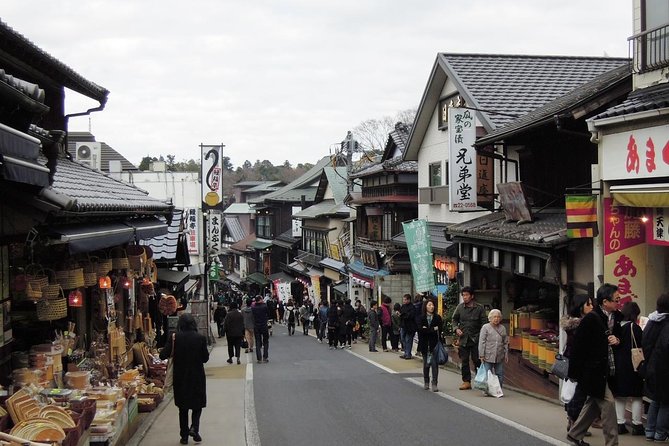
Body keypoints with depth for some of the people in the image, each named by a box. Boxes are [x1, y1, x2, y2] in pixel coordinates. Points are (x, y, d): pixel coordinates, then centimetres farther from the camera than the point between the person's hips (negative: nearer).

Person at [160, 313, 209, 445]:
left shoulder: (175, 338, -10)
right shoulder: (200, 338, -10)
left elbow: (163, 355, -14)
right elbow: (205, 358, -3)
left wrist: (175, 354, 4)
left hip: (180, 378, 1)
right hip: (197, 377, -1)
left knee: (183, 407, 13)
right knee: (197, 404, 15)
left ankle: (184, 436, 14)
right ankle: (194, 428, -7)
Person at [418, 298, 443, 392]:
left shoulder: (437, 318, 3)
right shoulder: (422, 318, 4)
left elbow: (439, 331, -4)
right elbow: (421, 331, -9)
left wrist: (427, 330, -8)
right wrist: (433, 329, -11)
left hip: (434, 345, -1)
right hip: (425, 345, 1)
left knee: (434, 363, -9)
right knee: (426, 364, 10)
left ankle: (434, 384, -9)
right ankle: (426, 382, 22)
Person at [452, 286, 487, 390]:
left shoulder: (479, 308, -2)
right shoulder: (460, 307, 5)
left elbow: (483, 323, 0)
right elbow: (454, 319, 17)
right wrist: (456, 328, -1)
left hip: (476, 338, -3)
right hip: (463, 338, 3)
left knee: (477, 360, -1)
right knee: (464, 361, 6)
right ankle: (466, 381, 13)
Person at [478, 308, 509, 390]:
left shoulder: (502, 328, 11)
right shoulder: (485, 327, -2)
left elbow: (505, 342, 17)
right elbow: (482, 342, -5)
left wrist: (506, 354, 12)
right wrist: (481, 355, -9)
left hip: (499, 357, 4)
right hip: (488, 356, -4)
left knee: (500, 375, 6)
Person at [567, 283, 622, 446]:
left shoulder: (614, 318, 6)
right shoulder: (591, 319, -18)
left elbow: (618, 335, 22)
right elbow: (578, 345, -17)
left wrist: (617, 340, -4)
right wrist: (575, 372, -15)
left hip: (606, 370, 9)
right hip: (592, 370, -9)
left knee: (594, 403, 17)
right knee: (607, 403, -8)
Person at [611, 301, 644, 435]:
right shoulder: (634, 327, -11)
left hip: (617, 365, 5)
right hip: (631, 366, -5)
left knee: (619, 397, 10)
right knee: (636, 397, 4)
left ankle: (620, 424, 12)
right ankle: (637, 425, 5)